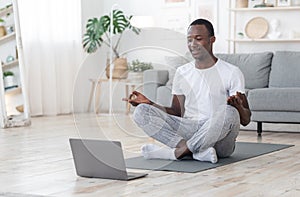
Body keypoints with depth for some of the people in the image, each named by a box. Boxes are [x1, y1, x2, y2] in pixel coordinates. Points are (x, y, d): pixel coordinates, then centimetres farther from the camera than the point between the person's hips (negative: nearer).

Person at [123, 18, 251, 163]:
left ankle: (177, 151, -25)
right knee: (141, 111, -15)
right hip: (188, 130, 4)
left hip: (219, 140, -3)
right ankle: (199, 151, -28)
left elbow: (246, 120, -2)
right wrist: (150, 104, 3)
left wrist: (238, 106, -25)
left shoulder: (231, 72, 1)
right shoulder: (182, 73, 16)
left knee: (228, 113, -37)